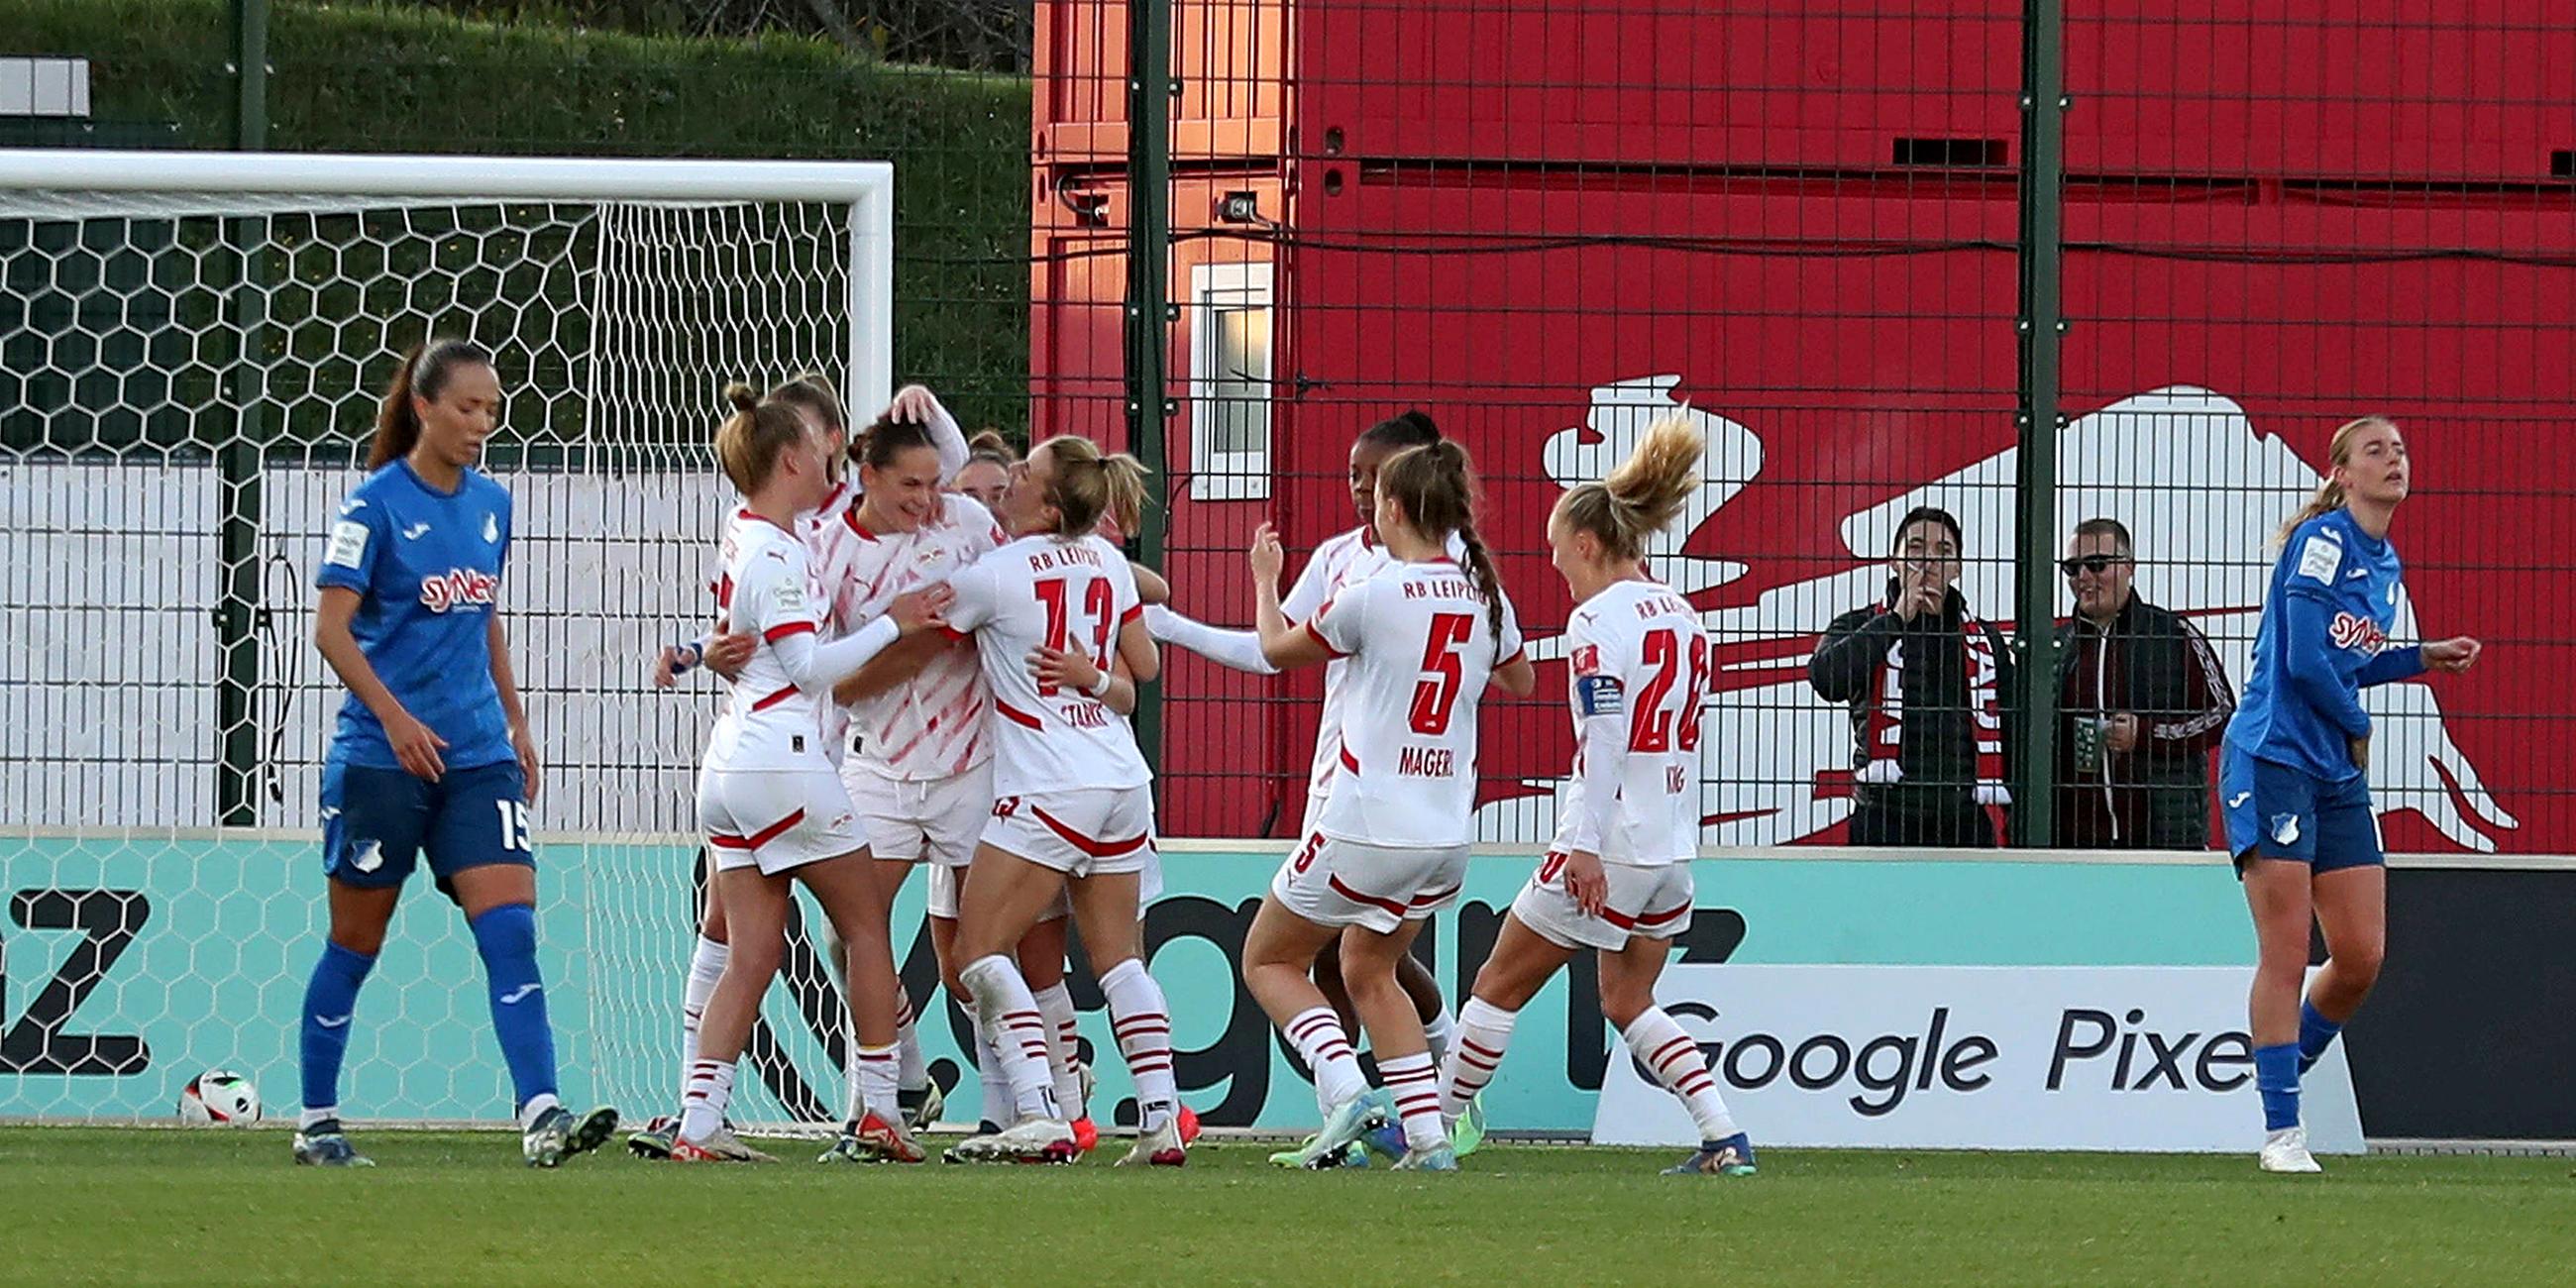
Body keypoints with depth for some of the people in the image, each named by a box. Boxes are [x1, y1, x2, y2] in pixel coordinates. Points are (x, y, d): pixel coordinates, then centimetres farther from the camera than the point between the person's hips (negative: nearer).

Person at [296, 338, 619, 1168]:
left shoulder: (491, 504, 10)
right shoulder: (377, 503, -9)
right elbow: (331, 628, -13)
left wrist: (516, 722, 19)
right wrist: (394, 717, -23)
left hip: (477, 756, 5)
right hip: (379, 758, -5)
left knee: (510, 928, -10)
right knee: (356, 943, 5)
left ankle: (541, 1116, -19)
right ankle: (316, 1123, 18)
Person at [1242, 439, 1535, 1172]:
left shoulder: (1377, 596, -14)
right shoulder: (1484, 597, 3)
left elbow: (1278, 650, 3)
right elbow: (1520, 681, 23)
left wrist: (1265, 580, 21)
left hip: (1367, 827, -6)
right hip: (1448, 832, 6)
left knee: (1269, 959, 11)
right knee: (1368, 971, 23)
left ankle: (1346, 1089, -10)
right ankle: (1428, 1136, 13)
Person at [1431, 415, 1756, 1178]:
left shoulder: (1599, 620, -12)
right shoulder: (1681, 616, 13)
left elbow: (1604, 739, -20)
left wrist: (1585, 845, -22)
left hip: (1611, 842, -8)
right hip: (1674, 846, 8)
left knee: (1502, 986, 6)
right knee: (1628, 1002, 16)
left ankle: (1436, 1120, 15)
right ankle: (1725, 1140, 3)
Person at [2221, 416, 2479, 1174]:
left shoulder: (2385, 566, 14)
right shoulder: (2323, 541, -11)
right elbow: (2304, 660, -17)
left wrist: (2421, 658, 10)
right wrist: (2357, 726, -4)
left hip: (2340, 780, 8)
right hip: (2273, 762, -8)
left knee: (2362, 957, 3)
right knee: (2285, 956, -8)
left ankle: (2285, 1073, 25)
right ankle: (2281, 1131, -3)